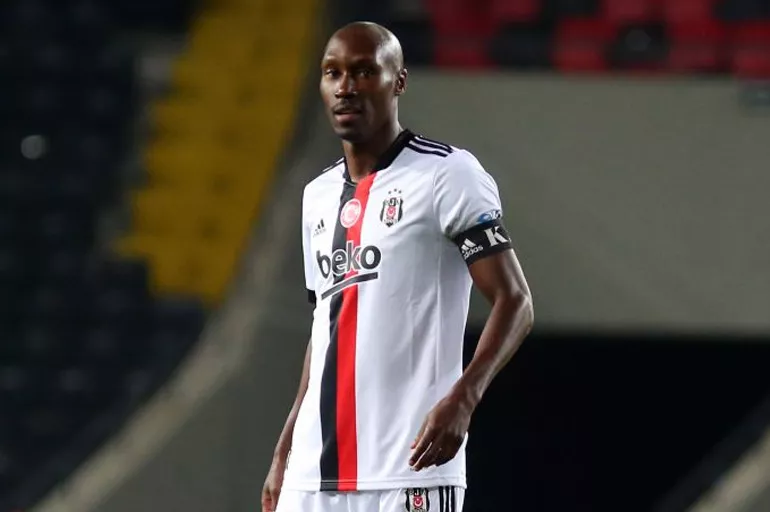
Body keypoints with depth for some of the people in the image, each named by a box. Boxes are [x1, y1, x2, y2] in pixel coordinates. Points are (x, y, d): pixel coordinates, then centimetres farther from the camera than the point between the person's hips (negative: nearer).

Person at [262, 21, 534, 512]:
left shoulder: (446, 175, -5)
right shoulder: (318, 196, 18)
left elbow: (514, 302, -10)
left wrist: (462, 399, -25)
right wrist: (284, 453, 22)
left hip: (410, 470, -7)